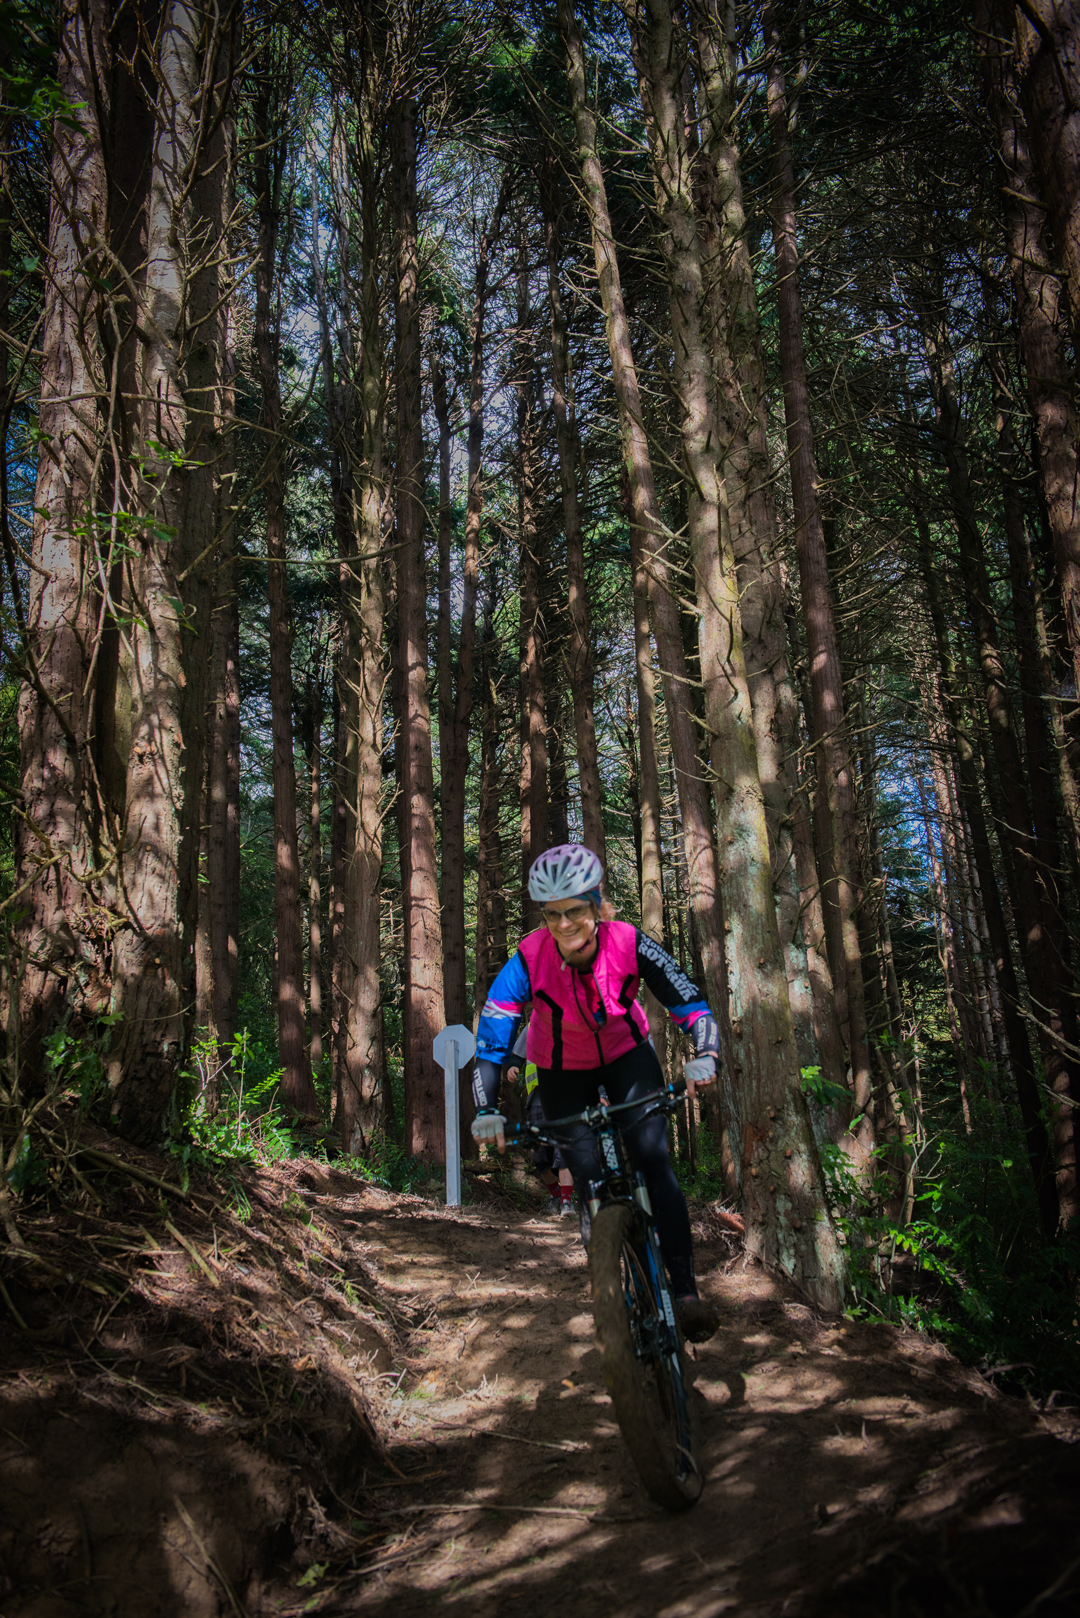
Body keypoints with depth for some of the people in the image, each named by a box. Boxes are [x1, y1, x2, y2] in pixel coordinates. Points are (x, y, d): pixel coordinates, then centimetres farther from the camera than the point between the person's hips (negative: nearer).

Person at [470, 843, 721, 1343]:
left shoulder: (630, 944, -28)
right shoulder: (528, 961, -29)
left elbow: (689, 1002, -25)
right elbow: (490, 1042, -27)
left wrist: (705, 1056, -43)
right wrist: (486, 1111, -40)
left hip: (627, 1056, 0)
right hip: (563, 1072, 0)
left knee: (652, 1157, -17)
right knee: (588, 1174, -8)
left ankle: (686, 1289, -11)